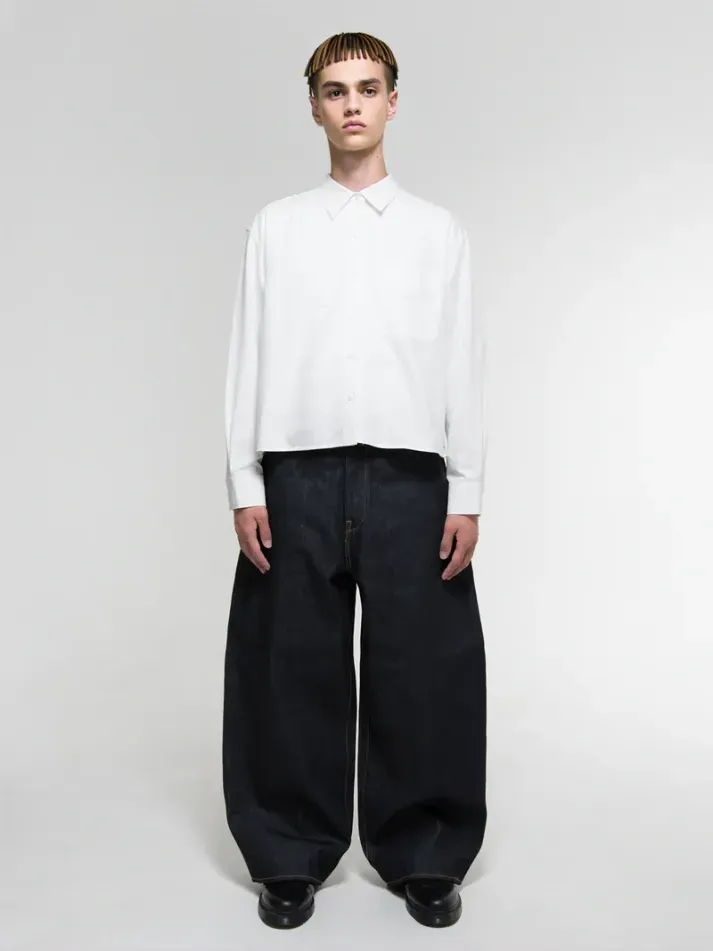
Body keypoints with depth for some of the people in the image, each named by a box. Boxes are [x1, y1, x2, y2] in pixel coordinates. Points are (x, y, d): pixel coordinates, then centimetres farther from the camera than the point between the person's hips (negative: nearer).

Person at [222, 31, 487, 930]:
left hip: (409, 478, 0)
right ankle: (291, 856, 23)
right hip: (298, 477, 0)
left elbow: (462, 367, 7)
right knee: (294, 671, 6)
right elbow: (248, 359, 6)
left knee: (423, 672, 4)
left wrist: (466, 495, 0)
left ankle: (424, 856, 23)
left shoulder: (439, 230, 10)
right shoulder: (276, 226, 10)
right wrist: (245, 486, -1)